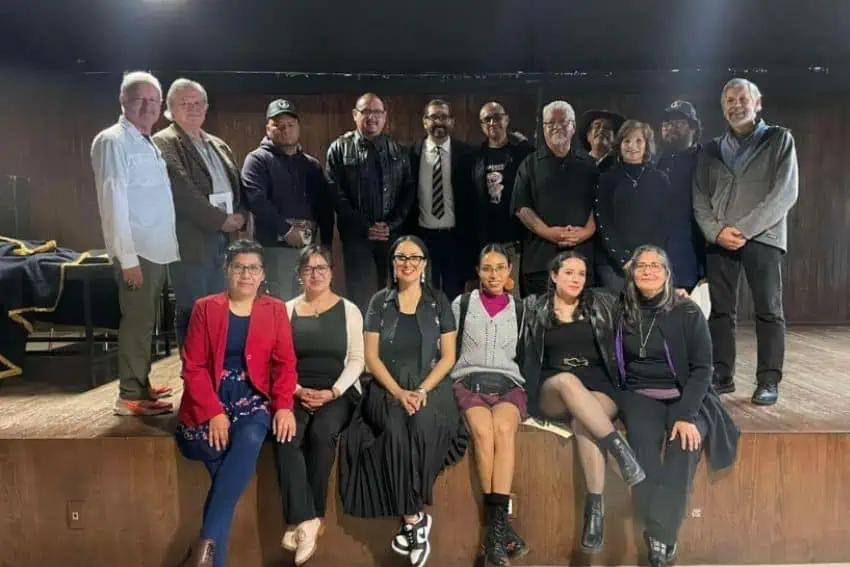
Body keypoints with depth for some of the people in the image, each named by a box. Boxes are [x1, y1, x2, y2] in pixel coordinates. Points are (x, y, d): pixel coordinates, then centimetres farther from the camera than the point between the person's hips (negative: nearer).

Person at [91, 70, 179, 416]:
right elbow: (113, 200, -17)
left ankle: (142, 385, 27)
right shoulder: (113, 141, -10)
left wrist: (169, 244, 12)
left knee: (146, 321, 15)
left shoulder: (149, 144, 17)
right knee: (138, 321, -5)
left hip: (158, 248, 9)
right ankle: (130, 396, 5)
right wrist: (127, 257, -21)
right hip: (137, 250, -9)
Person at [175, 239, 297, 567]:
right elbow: (193, 367, -1)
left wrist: (284, 406, -14)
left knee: (250, 438, -31)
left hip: (253, 397, 0)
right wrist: (214, 412, -14)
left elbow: (285, 364, 4)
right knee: (217, 450, -26)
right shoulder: (205, 308, 5)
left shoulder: (275, 310, 9)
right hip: (210, 399, 0)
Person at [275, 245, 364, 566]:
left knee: (322, 431, -31)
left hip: (339, 391, -1)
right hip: (297, 391, 2)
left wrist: (333, 392, -13)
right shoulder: (287, 310, 9)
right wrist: (297, 390, -11)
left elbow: (356, 360, 1)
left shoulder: (349, 310, 5)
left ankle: (305, 520, -16)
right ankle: (306, 519, -25)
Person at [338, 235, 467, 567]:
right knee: (395, 429, -31)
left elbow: (448, 356, 3)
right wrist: (399, 392, -13)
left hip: (430, 387, 0)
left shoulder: (438, 302, 7)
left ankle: (409, 519, -20)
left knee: (422, 424, -32)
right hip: (388, 389, 0)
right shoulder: (380, 302, 7)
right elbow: (371, 357, 2)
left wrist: (422, 390, -13)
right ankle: (415, 518, -19)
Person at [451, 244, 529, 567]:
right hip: (469, 380, -1)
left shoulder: (520, 309, 16)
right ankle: (500, 522, -28)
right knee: (484, 431, -32)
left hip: (508, 382, 1)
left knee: (504, 429, -33)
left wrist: (527, 389, 6)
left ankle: (495, 524, -35)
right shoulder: (461, 304, 13)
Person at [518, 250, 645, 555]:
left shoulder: (601, 302, 12)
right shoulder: (535, 308, 10)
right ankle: (619, 447, -37)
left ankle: (595, 509, -36)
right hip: (552, 391, 0)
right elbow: (524, 354, 7)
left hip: (598, 385, 0)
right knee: (568, 380, -38)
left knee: (583, 420, -35)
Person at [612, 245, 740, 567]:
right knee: (643, 438, -30)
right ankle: (662, 541, -26)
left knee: (685, 443, -31)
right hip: (639, 395, 1)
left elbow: (702, 368, -6)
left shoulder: (688, 313, -2)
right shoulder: (622, 314, 5)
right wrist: (614, 403, -10)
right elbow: (612, 364, 8)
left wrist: (687, 415, -19)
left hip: (686, 396, -1)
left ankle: (660, 537, -29)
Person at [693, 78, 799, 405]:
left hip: (763, 236, -3)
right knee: (720, 311, 4)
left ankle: (768, 381, 4)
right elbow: (700, 198, 10)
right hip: (719, 240, 3)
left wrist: (744, 228, -13)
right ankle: (722, 376, 12)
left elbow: (785, 192, -4)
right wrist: (716, 231, -8)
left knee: (768, 311, -3)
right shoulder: (711, 150, 17)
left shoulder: (780, 139, 8)